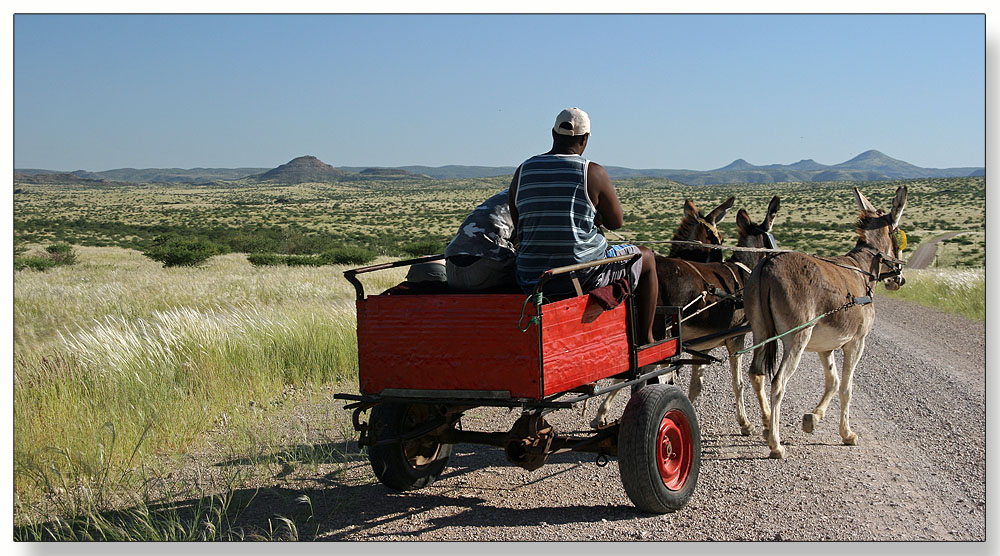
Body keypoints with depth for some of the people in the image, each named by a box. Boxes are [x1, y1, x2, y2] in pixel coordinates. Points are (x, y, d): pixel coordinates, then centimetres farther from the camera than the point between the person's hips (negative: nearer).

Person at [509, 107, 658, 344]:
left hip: (531, 281, 5)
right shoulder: (593, 173, -11)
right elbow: (616, 222, -1)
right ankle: (645, 339, 27)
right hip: (583, 278, -5)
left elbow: (518, 229, 10)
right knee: (646, 257, 23)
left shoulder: (522, 172, 3)